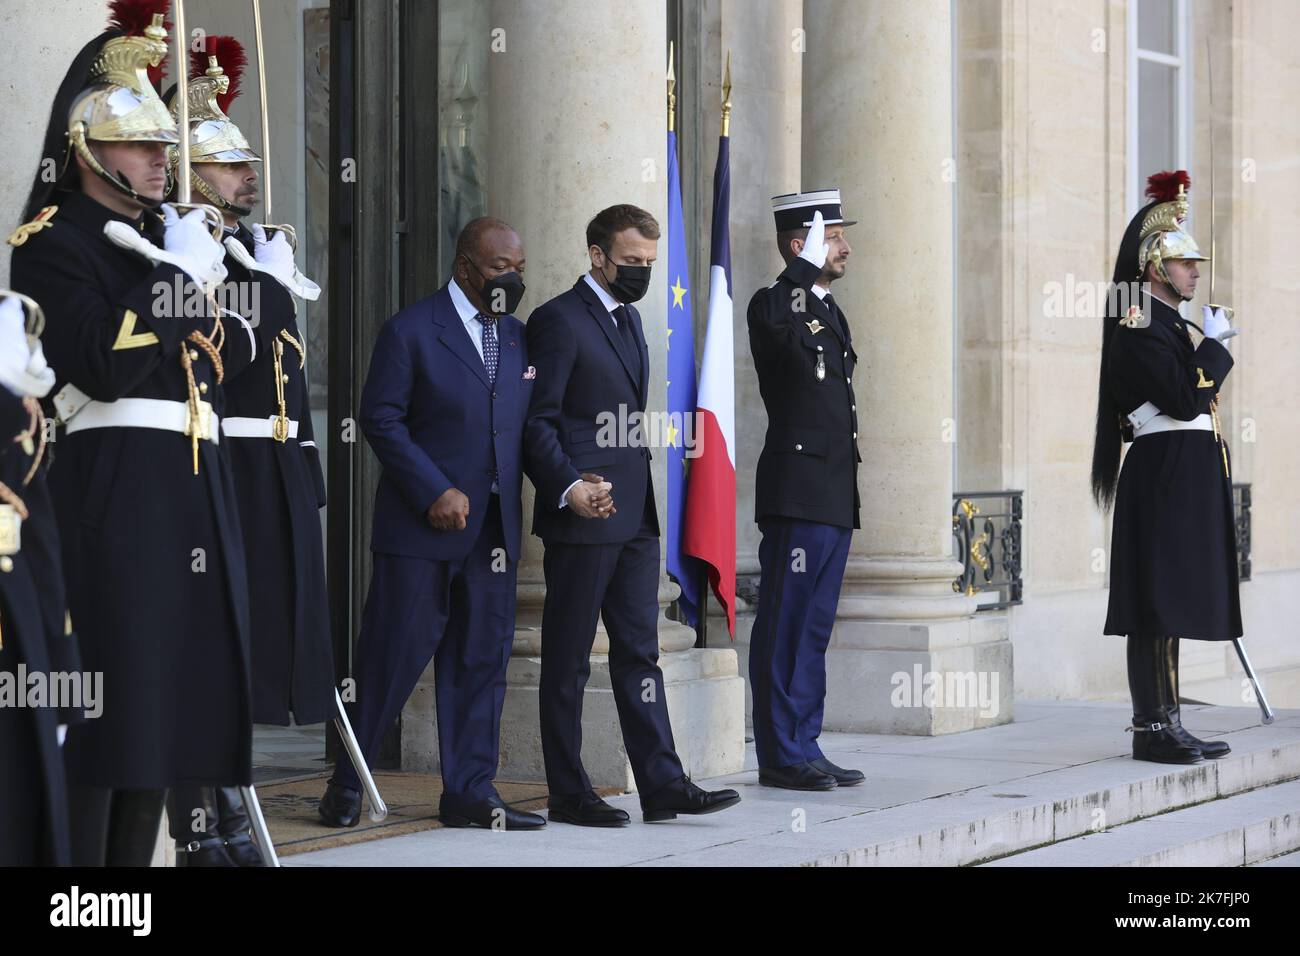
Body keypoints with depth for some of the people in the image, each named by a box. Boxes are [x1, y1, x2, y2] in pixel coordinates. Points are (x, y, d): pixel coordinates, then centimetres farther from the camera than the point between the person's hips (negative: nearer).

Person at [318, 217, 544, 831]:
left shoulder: (518, 337, 13)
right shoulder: (411, 331, -5)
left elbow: (524, 427, 16)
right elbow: (380, 418, -8)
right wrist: (434, 493, -14)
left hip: (493, 528, 6)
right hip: (419, 526, -6)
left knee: (481, 659, 6)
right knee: (393, 658, -2)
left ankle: (469, 793, 12)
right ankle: (346, 785, 10)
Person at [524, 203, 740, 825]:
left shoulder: (629, 318, 18)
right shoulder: (559, 320, -8)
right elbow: (537, 423, -12)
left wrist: (643, 493, 16)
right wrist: (568, 487, -25)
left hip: (634, 517, 8)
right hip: (582, 518, -8)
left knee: (640, 652, 7)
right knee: (567, 660, 0)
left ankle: (662, 785, 7)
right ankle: (568, 794, 6)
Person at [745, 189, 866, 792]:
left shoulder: (830, 312, 19)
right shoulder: (774, 305, -9)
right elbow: (774, 328, -36)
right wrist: (807, 267, -29)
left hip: (834, 498, 9)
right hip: (797, 495, -9)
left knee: (813, 629, 12)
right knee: (786, 627, -5)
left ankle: (804, 749, 17)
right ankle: (781, 756, -1)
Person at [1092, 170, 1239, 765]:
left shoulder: (1170, 324, 19)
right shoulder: (1140, 328, -12)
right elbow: (1185, 399, -20)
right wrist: (1216, 344, -10)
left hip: (1187, 478, 10)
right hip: (1166, 476, -10)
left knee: (1170, 606, 11)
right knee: (1158, 606, -8)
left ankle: (1166, 724, 14)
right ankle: (1152, 729, -6)